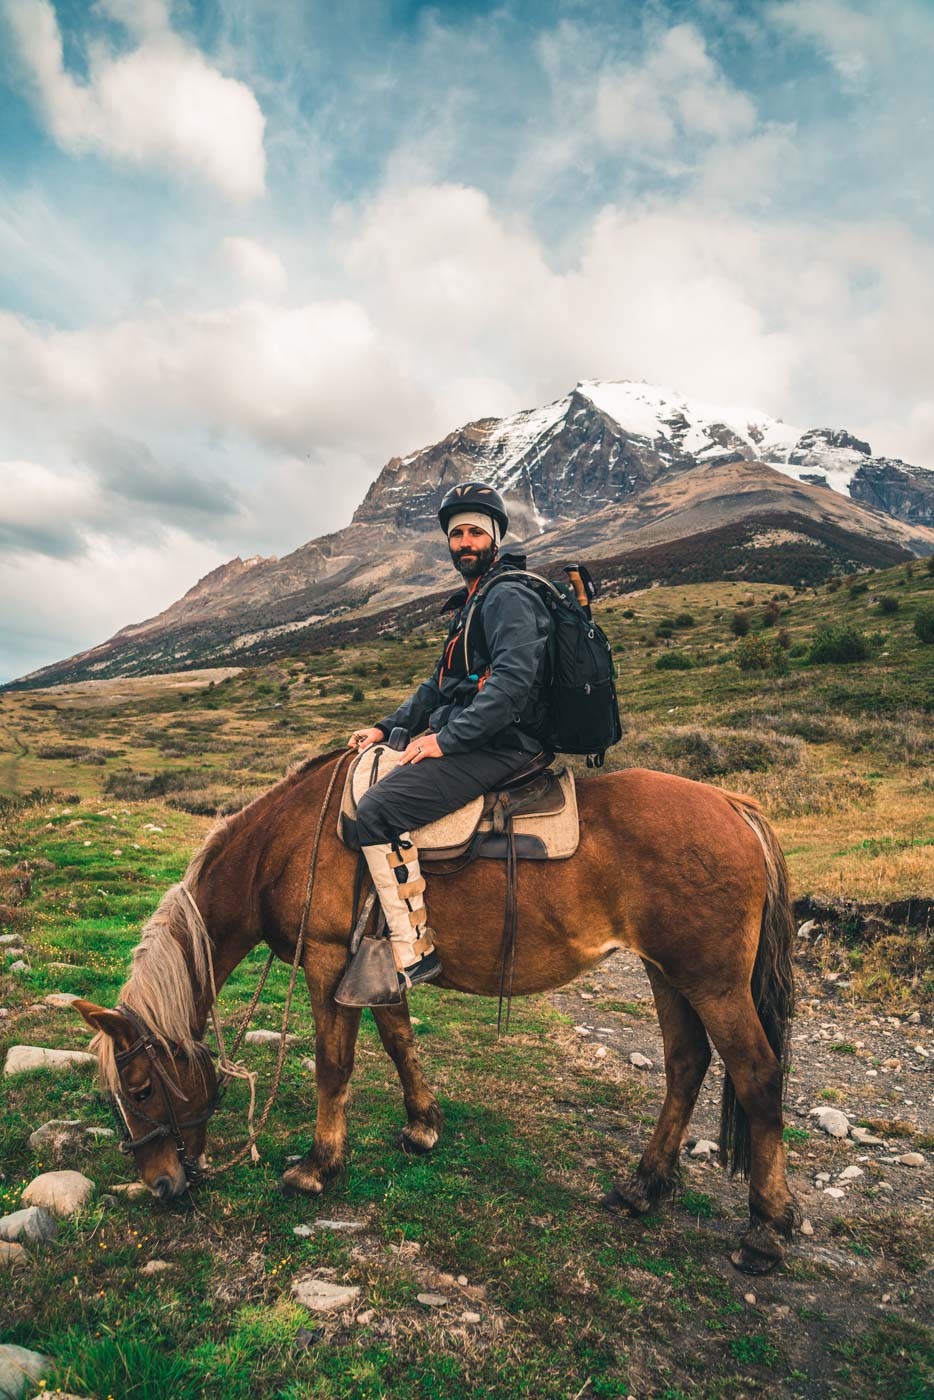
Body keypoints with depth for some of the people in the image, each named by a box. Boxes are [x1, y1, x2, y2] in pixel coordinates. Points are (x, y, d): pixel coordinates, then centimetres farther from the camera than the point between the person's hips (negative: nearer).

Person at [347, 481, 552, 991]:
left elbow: (513, 681, -24)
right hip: (464, 742, 11)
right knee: (362, 779, 18)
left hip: (497, 747, -11)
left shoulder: (509, 597, -10)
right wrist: (387, 727, 15)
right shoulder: (471, 602, 23)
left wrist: (446, 738, -22)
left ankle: (413, 951, -19)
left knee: (377, 808, -24)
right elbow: (440, 684, 26)